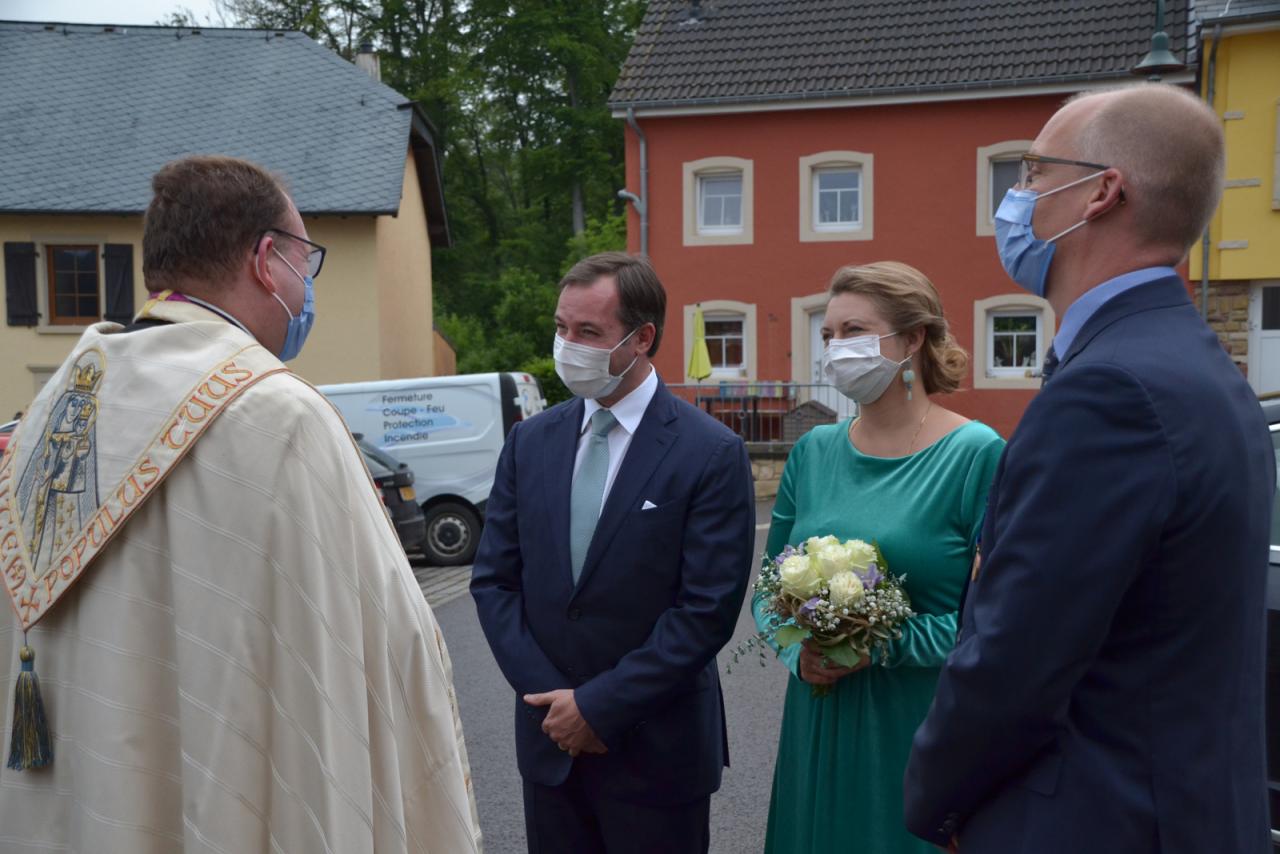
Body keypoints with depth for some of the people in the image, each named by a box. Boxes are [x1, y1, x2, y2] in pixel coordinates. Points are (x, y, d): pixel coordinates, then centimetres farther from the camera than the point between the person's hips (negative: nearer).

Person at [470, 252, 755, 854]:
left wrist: (599, 706, -13)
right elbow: (493, 579, 3)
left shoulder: (712, 455, -12)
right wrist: (548, 697, -6)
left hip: (656, 751, -4)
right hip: (549, 737, 4)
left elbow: (707, 611, -15)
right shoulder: (530, 441, 2)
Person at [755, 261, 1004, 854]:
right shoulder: (813, 451, 5)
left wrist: (887, 643, -18)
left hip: (922, 731, -4)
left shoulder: (976, 454, -10)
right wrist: (798, 652, -7)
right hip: (817, 726, 4)